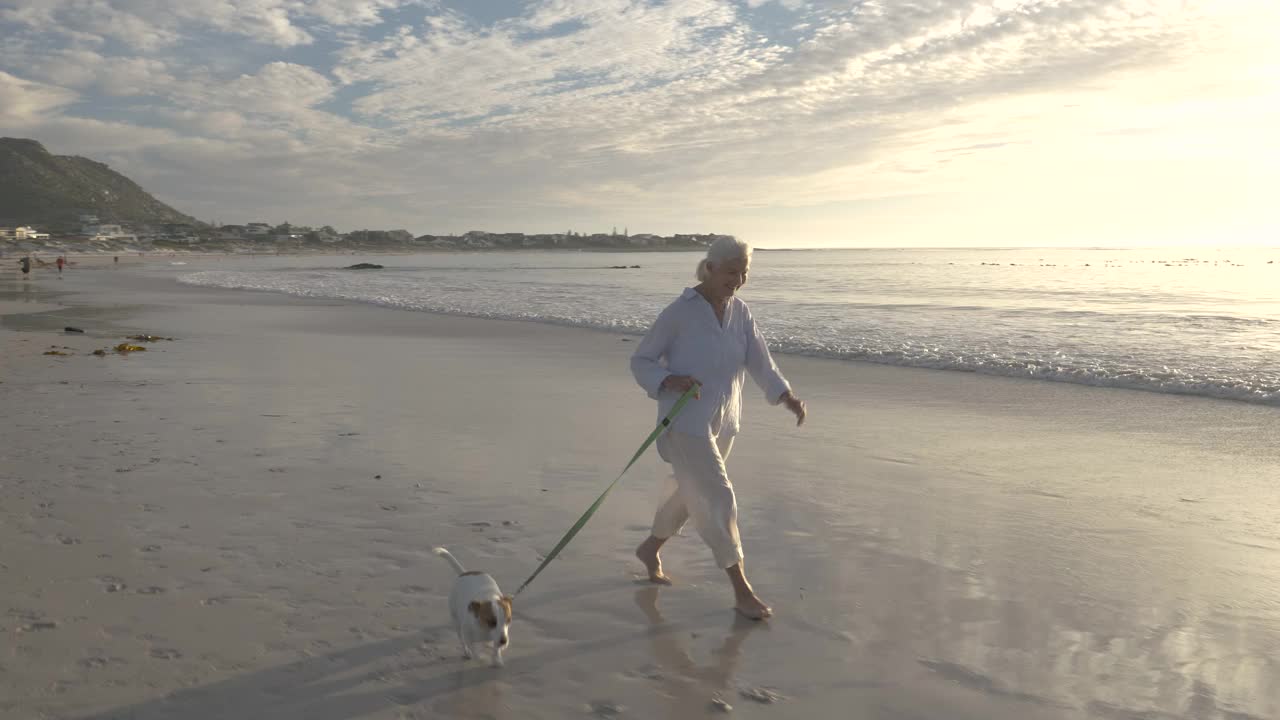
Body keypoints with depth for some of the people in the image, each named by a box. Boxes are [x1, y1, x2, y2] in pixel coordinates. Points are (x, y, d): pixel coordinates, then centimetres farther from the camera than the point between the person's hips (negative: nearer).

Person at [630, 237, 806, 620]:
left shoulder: (740, 312, 3)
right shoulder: (679, 312, -13)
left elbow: (760, 362, -6)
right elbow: (640, 361, -6)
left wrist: (788, 396, -23)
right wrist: (670, 380, -26)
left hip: (722, 422, 7)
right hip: (686, 422, -7)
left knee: (693, 494, 21)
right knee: (719, 499, -8)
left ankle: (650, 548, 46)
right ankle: (742, 590, 4)